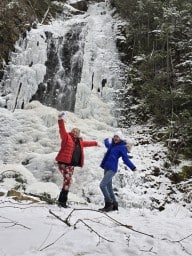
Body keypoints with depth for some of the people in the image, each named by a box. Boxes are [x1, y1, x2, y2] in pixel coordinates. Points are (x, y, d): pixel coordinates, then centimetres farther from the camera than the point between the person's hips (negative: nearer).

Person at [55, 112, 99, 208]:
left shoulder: (79, 141, 20)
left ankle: (61, 200, 14)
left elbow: (86, 143, 38)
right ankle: (62, 201, -10)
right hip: (64, 163, -8)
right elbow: (62, 130, -17)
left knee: (67, 182, 7)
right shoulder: (67, 137, -1)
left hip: (71, 165, 8)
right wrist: (60, 120, -32)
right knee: (68, 180, -17)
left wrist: (95, 143, 50)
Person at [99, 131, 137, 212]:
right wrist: (106, 141, 57)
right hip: (106, 168, 8)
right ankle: (114, 205, 22)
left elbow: (126, 159, -9)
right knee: (109, 187, 11)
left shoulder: (122, 147, -5)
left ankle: (108, 203, -6)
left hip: (112, 169, -8)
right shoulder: (112, 145, 15)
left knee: (102, 185, -16)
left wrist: (133, 167, -19)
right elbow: (107, 145, 40)